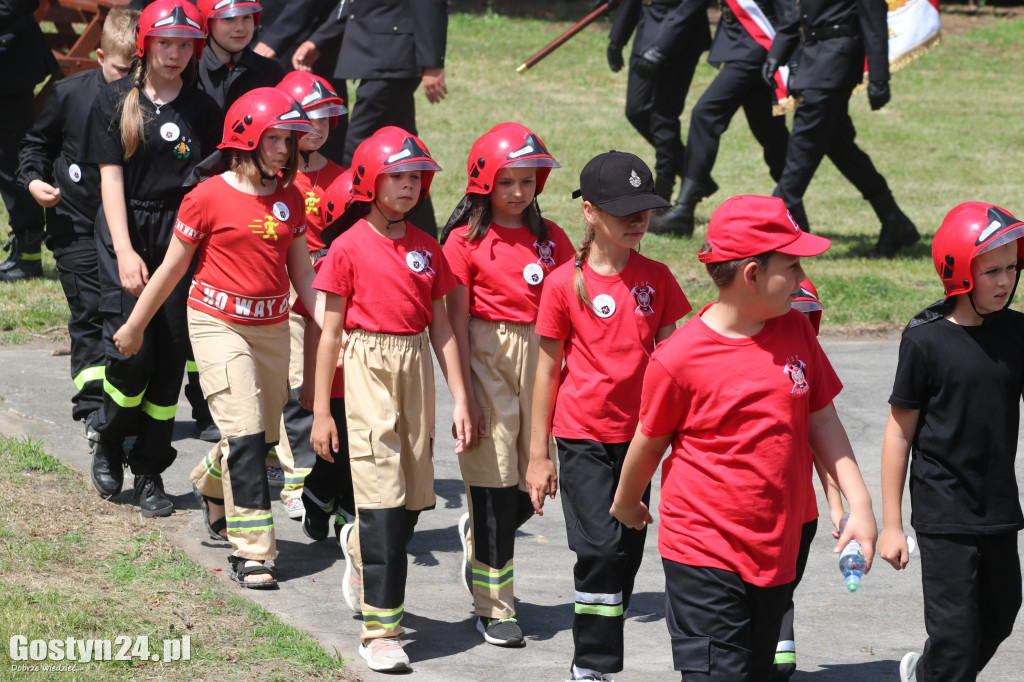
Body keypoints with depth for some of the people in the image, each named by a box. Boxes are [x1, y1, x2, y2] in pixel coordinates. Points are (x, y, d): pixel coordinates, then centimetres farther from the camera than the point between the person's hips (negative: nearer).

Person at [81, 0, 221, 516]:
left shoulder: (202, 109, 8)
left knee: (171, 357, -1)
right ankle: (108, 444, 15)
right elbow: (111, 177, -3)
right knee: (131, 351, -12)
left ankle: (150, 472, 10)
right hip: (128, 232, -2)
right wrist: (125, 251, -13)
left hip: (182, 236, 2)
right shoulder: (116, 100, 2)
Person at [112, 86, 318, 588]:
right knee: (245, 433, -14)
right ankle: (252, 553, -10)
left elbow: (301, 272, 11)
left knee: (264, 438, 10)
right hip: (218, 325, -5)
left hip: (272, 327, 5)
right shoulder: (209, 197, -10)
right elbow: (172, 268, -1)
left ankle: (212, 488, 43)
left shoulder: (290, 199, 6)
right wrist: (134, 326, 6)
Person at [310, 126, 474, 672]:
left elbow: (440, 328, 12)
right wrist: (321, 412, -2)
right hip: (369, 367, -5)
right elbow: (331, 332, -2)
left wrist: (459, 398, 6)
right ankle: (380, 629, -5)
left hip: (417, 369, 5)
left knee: (415, 498, 6)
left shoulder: (426, 248, 9)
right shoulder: (349, 248, -4)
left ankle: (360, 548, 40)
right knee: (384, 497, -9)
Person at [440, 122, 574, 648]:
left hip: (541, 356, 4)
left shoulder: (549, 238, 9)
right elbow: (457, 320, -4)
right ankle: (494, 609, 5)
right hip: (488, 358, -4)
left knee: (534, 479, 4)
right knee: (495, 481, -4)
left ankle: (477, 535, 37)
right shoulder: (467, 240, -3)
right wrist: (464, 392, -9)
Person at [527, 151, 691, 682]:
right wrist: (538, 453, 0)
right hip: (582, 436, -4)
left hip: (636, 434, 4)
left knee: (627, 553, 6)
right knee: (601, 548, -12)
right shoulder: (565, 284, -7)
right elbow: (548, 369, -1)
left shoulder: (656, 279, 3)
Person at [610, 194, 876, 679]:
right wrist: (626, 504, 16)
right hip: (705, 557, -6)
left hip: (776, 551, 6)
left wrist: (859, 505, 1)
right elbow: (650, 442, 0)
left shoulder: (795, 332, 2)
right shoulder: (679, 360, -16)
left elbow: (822, 420, 9)